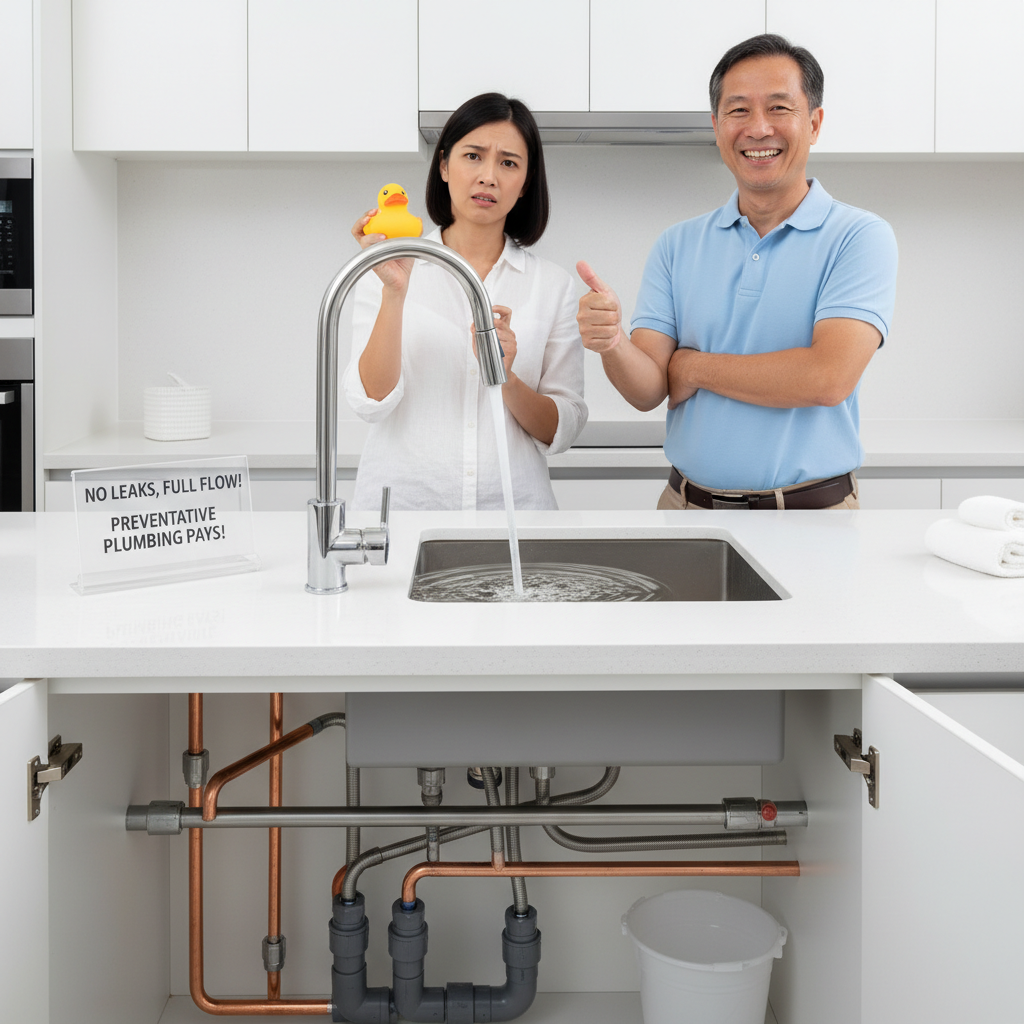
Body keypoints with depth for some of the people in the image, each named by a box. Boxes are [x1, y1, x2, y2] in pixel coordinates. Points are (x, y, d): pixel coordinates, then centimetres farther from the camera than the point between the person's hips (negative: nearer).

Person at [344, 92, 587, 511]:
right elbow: (373, 401, -5)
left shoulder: (553, 285, 8)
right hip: (401, 501, -1)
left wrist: (506, 380, -10)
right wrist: (394, 291, -13)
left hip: (512, 504, 1)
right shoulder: (387, 271, 5)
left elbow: (562, 431, 6)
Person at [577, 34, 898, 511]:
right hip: (686, 507, 3)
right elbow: (649, 391, -1)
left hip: (812, 512, -3)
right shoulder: (676, 246, 6)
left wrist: (695, 367, -8)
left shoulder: (860, 237, -6)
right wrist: (611, 343, -24)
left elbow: (829, 378, -19)